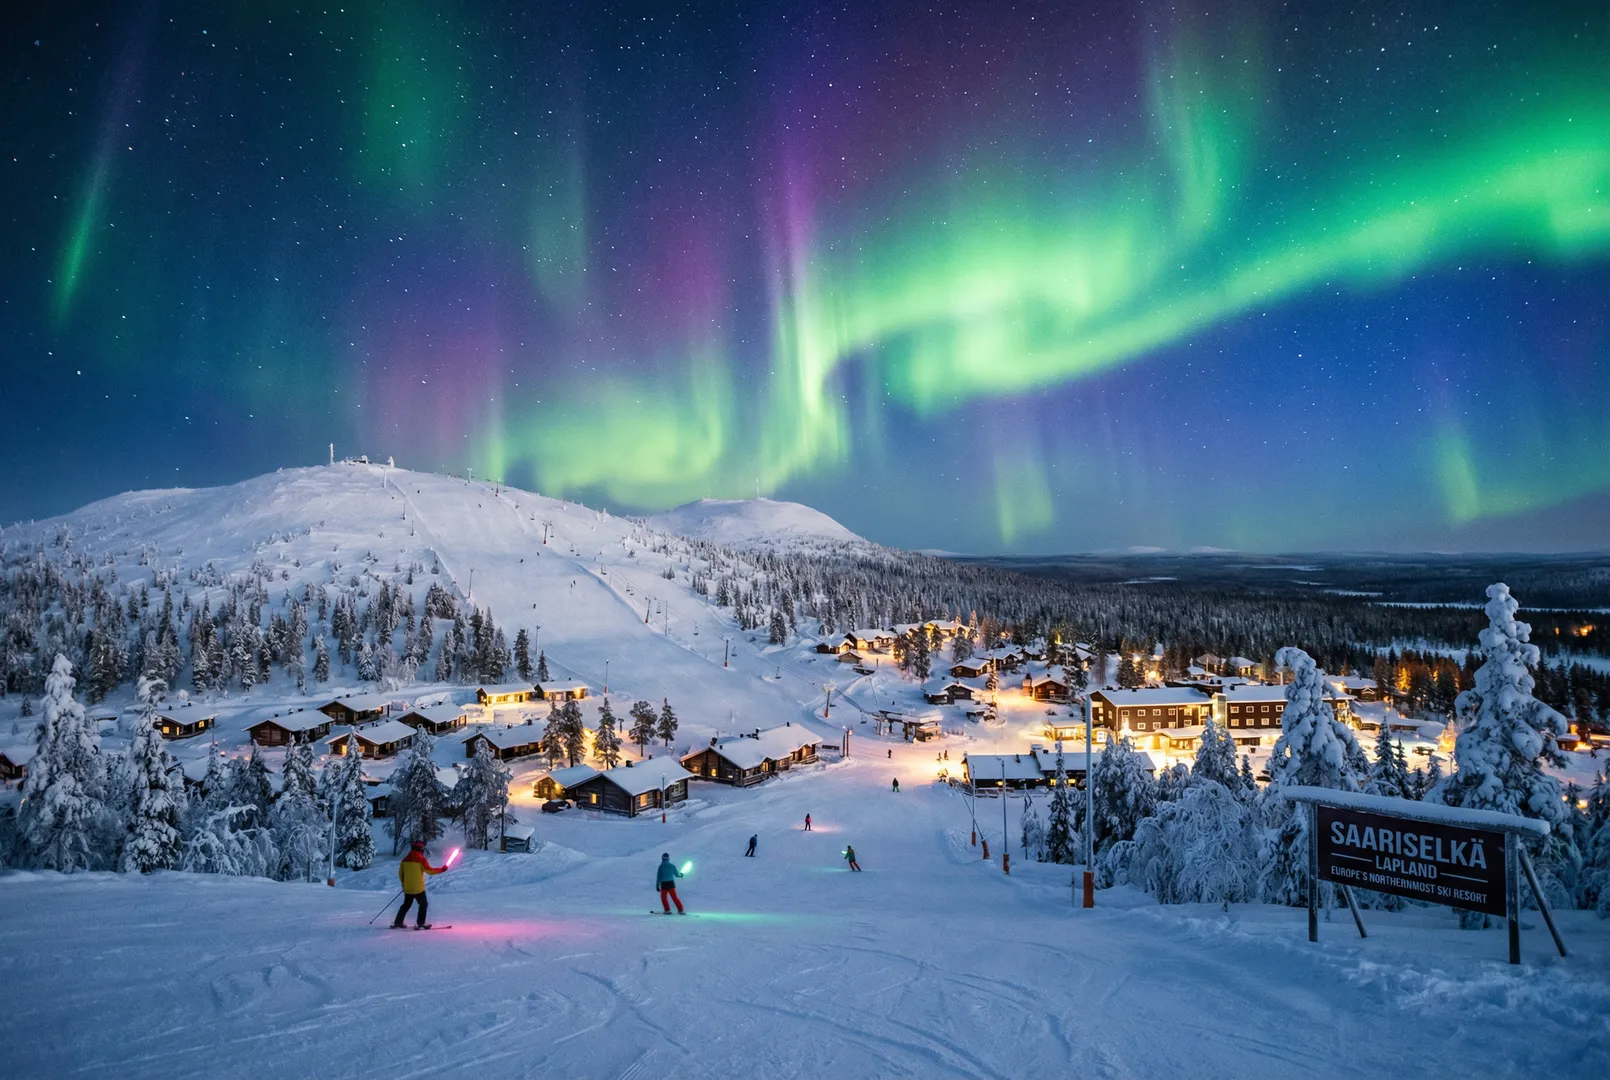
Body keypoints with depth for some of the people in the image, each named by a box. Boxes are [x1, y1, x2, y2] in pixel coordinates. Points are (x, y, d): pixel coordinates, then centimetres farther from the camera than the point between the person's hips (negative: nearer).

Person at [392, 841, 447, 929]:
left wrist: (403, 883, 24)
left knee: (406, 905, 21)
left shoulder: (405, 859, 3)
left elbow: (400, 873, 9)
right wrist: (442, 869, -2)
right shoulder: (422, 859, -14)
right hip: (418, 888, -5)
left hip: (407, 888, 5)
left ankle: (397, 922, 19)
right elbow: (429, 870, -13)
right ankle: (420, 923, 6)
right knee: (423, 904, 9)